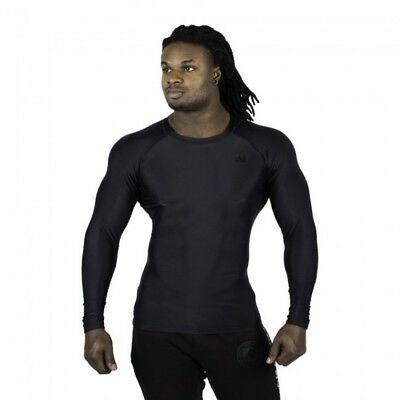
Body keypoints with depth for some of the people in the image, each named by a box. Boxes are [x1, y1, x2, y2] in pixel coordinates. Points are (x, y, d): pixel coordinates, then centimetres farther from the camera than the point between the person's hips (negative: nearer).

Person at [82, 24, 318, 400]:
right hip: (159, 330, 0)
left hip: (236, 327, 0)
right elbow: (102, 234, 1)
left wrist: (298, 321, -10)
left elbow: (300, 230, -1)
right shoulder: (135, 150, -4)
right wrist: (93, 326, -5)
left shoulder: (267, 147, -4)